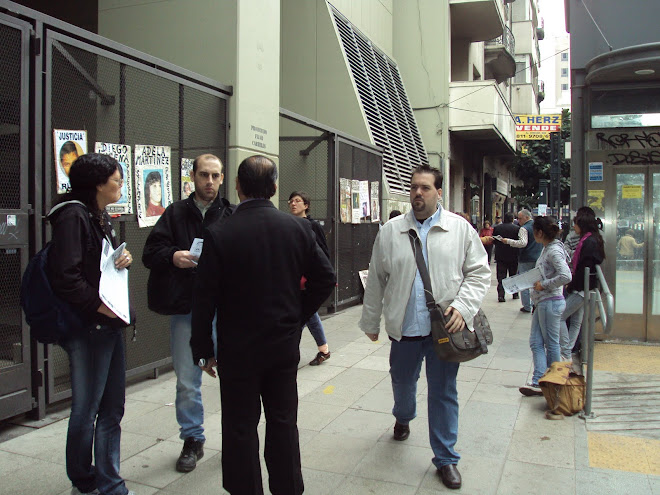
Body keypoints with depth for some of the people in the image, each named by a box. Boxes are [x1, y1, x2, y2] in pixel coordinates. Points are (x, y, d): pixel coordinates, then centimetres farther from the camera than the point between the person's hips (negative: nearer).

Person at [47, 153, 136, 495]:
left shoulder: (102, 217, 14)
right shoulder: (73, 216, -14)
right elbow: (65, 275, -21)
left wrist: (124, 260, 3)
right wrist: (98, 304, -18)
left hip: (111, 324, 9)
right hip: (88, 329, -9)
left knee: (112, 409, 15)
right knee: (86, 412, 6)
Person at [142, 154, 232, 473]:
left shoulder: (233, 215, 1)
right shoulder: (175, 213, 6)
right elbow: (150, 253, 2)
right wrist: (173, 257, -18)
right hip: (185, 309, 2)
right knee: (187, 381, 11)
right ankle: (192, 440, 30)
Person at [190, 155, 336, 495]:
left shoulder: (219, 234, -14)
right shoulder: (297, 228, -5)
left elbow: (204, 298, -11)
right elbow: (325, 278, 0)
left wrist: (203, 350, -1)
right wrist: (297, 317, 9)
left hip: (238, 350, -3)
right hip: (285, 345, 4)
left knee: (241, 428, 11)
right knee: (283, 422, 17)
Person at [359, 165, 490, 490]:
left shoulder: (460, 229, 0)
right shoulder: (390, 231, 2)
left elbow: (479, 272, 1)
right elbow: (376, 280, 7)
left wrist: (462, 307, -13)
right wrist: (371, 321, 11)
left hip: (444, 328, -1)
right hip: (404, 328, 2)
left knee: (443, 393, 7)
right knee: (402, 383, 20)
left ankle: (446, 458, 25)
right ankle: (403, 418, 54)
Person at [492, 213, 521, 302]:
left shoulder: (496, 228, -4)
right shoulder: (517, 228, -10)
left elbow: (493, 241, 3)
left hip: (500, 257, 1)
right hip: (513, 257, -1)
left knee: (501, 277, 3)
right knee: (514, 276, 14)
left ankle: (501, 295, -7)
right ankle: (515, 294, 23)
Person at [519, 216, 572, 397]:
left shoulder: (554, 251, -17)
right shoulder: (546, 248, 12)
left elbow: (566, 276, -27)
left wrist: (544, 285, -18)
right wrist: (537, 283, 9)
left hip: (551, 302, -10)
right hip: (542, 302, 10)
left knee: (551, 344, 4)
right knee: (536, 342, 6)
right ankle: (538, 381, 6)